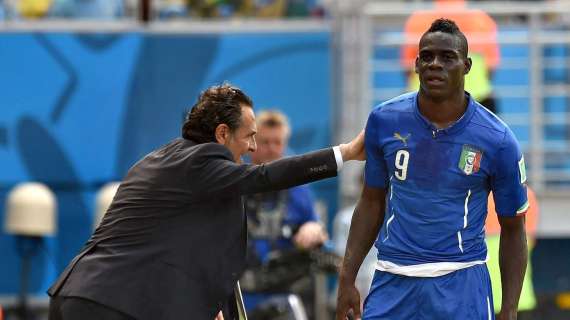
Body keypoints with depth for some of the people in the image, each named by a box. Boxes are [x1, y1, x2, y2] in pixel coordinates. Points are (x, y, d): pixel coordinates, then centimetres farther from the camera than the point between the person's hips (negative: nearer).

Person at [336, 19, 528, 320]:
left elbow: (513, 229, 1)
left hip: (460, 284, -2)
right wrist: (347, 279, 5)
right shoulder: (384, 120, 0)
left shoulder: (498, 141, -7)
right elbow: (372, 202, 11)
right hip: (392, 280, 2)